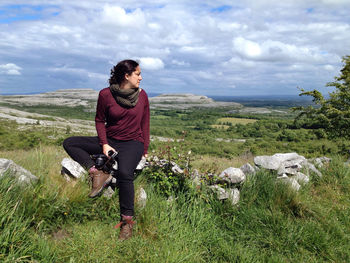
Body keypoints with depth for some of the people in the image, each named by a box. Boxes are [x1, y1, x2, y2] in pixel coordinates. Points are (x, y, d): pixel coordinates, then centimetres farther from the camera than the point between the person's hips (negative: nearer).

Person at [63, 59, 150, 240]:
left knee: (125, 174, -33)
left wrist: (144, 150, 2)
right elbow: (100, 121, 4)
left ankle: (127, 221, -21)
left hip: (133, 143, -2)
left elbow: (144, 124, 6)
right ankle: (98, 174, -21)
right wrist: (104, 144, -8)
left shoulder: (142, 95, 0)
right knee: (69, 143, -9)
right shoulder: (106, 94, -4)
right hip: (110, 141, 3)